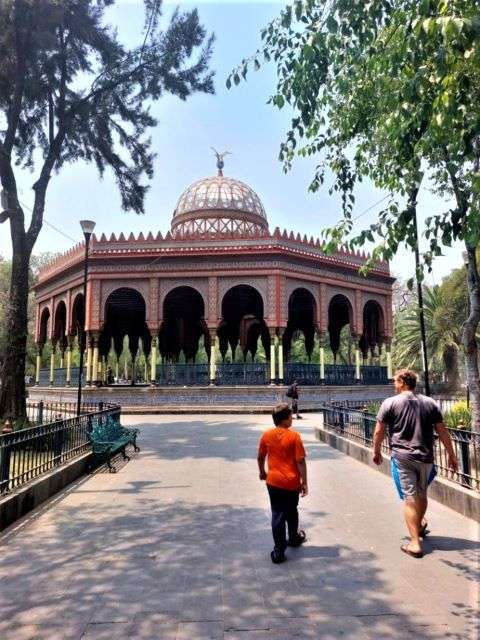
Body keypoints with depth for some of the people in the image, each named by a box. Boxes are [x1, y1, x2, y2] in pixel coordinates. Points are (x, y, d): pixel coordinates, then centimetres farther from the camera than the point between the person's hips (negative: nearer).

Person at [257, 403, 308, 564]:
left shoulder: (267, 435, -3)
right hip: (292, 482, -1)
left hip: (273, 481, 1)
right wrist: (304, 482, -6)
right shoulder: (294, 436, -14)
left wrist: (262, 472, 23)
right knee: (291, 512, 21)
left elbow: (260, 457, 7)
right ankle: (294, 538, 42)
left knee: (277, 515, 6)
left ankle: (279, 551, 4)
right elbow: (300, 461, -14)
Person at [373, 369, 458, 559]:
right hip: (425, 457, 4)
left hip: (402, 457, -3)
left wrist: (376, 452, 11)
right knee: (422, 494, 21)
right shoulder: (430, 403, 5)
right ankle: (420, 525, 41)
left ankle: (415, 543, 3)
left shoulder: (390, 403, -5)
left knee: (410, 498, 2)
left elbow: (378, 432, -3)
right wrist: (451, 455, 15)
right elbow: (443, 432, 6)